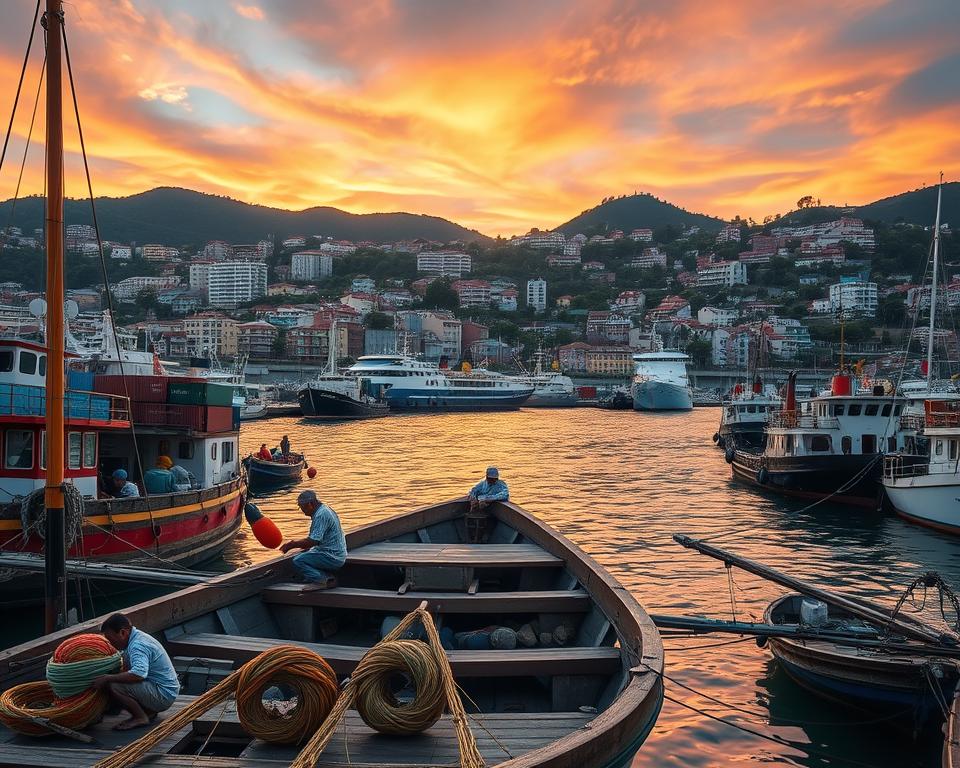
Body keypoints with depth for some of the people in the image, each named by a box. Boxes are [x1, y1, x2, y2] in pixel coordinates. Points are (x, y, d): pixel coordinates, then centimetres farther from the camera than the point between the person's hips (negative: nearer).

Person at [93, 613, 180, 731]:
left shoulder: (138, 646, -19)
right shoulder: (136, 638, 12)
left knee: (111, 686, -20)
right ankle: (147, 711, 11)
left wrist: (107, 678, -29)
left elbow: (138, 674, -35)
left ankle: (140, 717, -7)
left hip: (163, 695, -10)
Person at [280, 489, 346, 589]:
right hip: (337, 556, 10)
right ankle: (328, 577, 9)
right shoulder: (324, 510, 14)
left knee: (298, 561, -16)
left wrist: (291, 545, -12)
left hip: (332, 558, -10)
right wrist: (293, 543, 15)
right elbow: (314, 539, 21)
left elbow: (312, 541, -24)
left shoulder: (321, 515, -19)